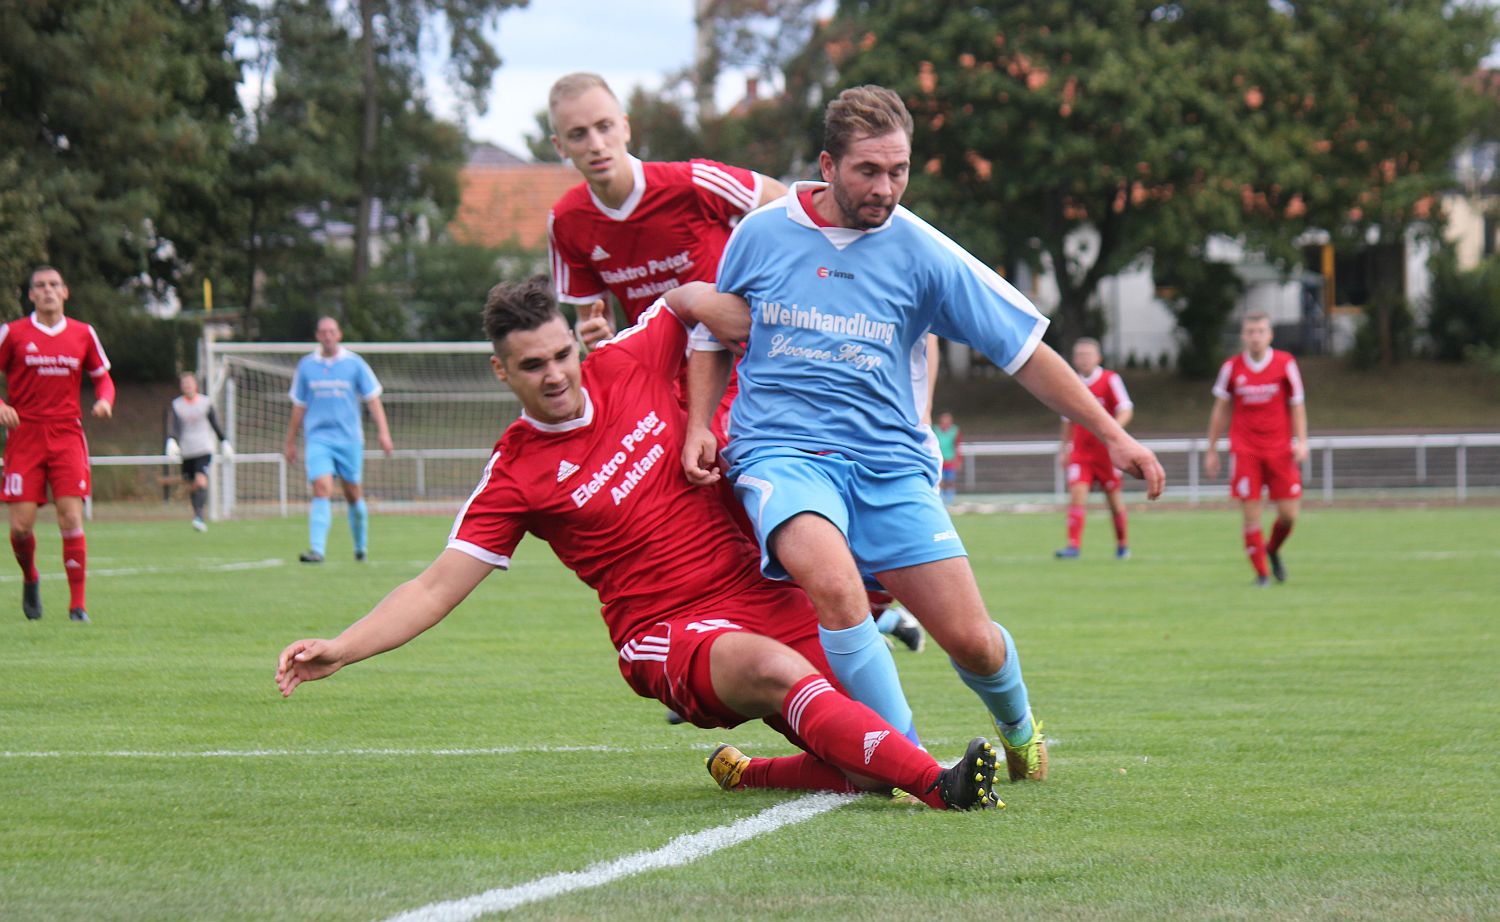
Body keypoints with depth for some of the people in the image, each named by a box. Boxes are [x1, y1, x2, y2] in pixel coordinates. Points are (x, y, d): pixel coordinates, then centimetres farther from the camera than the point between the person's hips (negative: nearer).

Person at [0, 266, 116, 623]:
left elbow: (103, 377, 17)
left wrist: (104, 400, -5)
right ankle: (30, 579, 26)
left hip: (67, 436, 1)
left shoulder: (83, 334, 7)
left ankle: (78, 604, -5)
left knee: (71, 518, -11)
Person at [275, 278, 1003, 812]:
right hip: (669, 632, -5)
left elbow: (693, 299, 21)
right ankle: (937, 785, -46)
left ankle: (739, 772, 19)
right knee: (773, 667, -40)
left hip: (766, 594, 5)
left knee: (867, 772, -10)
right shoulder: (515, 474, -5)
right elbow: (436, 588, -5)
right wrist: (339, 650, -17)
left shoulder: (626, 365, 3)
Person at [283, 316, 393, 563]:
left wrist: (383, 432, -7)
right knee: (322, 491, -17)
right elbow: (299, 406, 14)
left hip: (349, 438, 0)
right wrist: (291, 441, 17)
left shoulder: (354, 364, 2)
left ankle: (361, 545, 29)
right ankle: (317, 550, -23)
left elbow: (372, 399, 3)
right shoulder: (306, 366, 6)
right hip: (318, 438, 0)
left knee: (353, 494, 9)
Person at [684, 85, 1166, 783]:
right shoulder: (760, 234, 3)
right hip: (782, 454, -1)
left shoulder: (920, 253, 0)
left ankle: (1018, 727, 32)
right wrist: (699, 426, 8)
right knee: (833, 583, -34)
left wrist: (1112, 434, 2)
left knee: (971, 640, -5)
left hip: (891, 463, 1)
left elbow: (1025, 350, 5)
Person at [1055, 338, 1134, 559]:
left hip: (1106, 451, -3)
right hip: (1080, 452, 3)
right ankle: (1074, 545, -17)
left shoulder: (1110, 380, -6)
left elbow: (1126, 410, -14)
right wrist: (1064, 449, 19)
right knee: (1077, 494, -13)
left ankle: (1123, 546, 22)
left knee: (1114, 498, 6)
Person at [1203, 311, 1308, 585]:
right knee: (1251, 515, -7)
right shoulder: (1231, 368, 2)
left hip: (1280, 449, 0)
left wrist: (1301, 441, -7)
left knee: (1288, 514, -2)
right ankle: (1262, 572, 6)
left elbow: (1297, 406, 6)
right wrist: (1211, 451, 11)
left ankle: (1273, 551, 28)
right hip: (1244, 450, 0)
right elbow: (1220, 411, 11)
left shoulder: (1285, 364, 0)